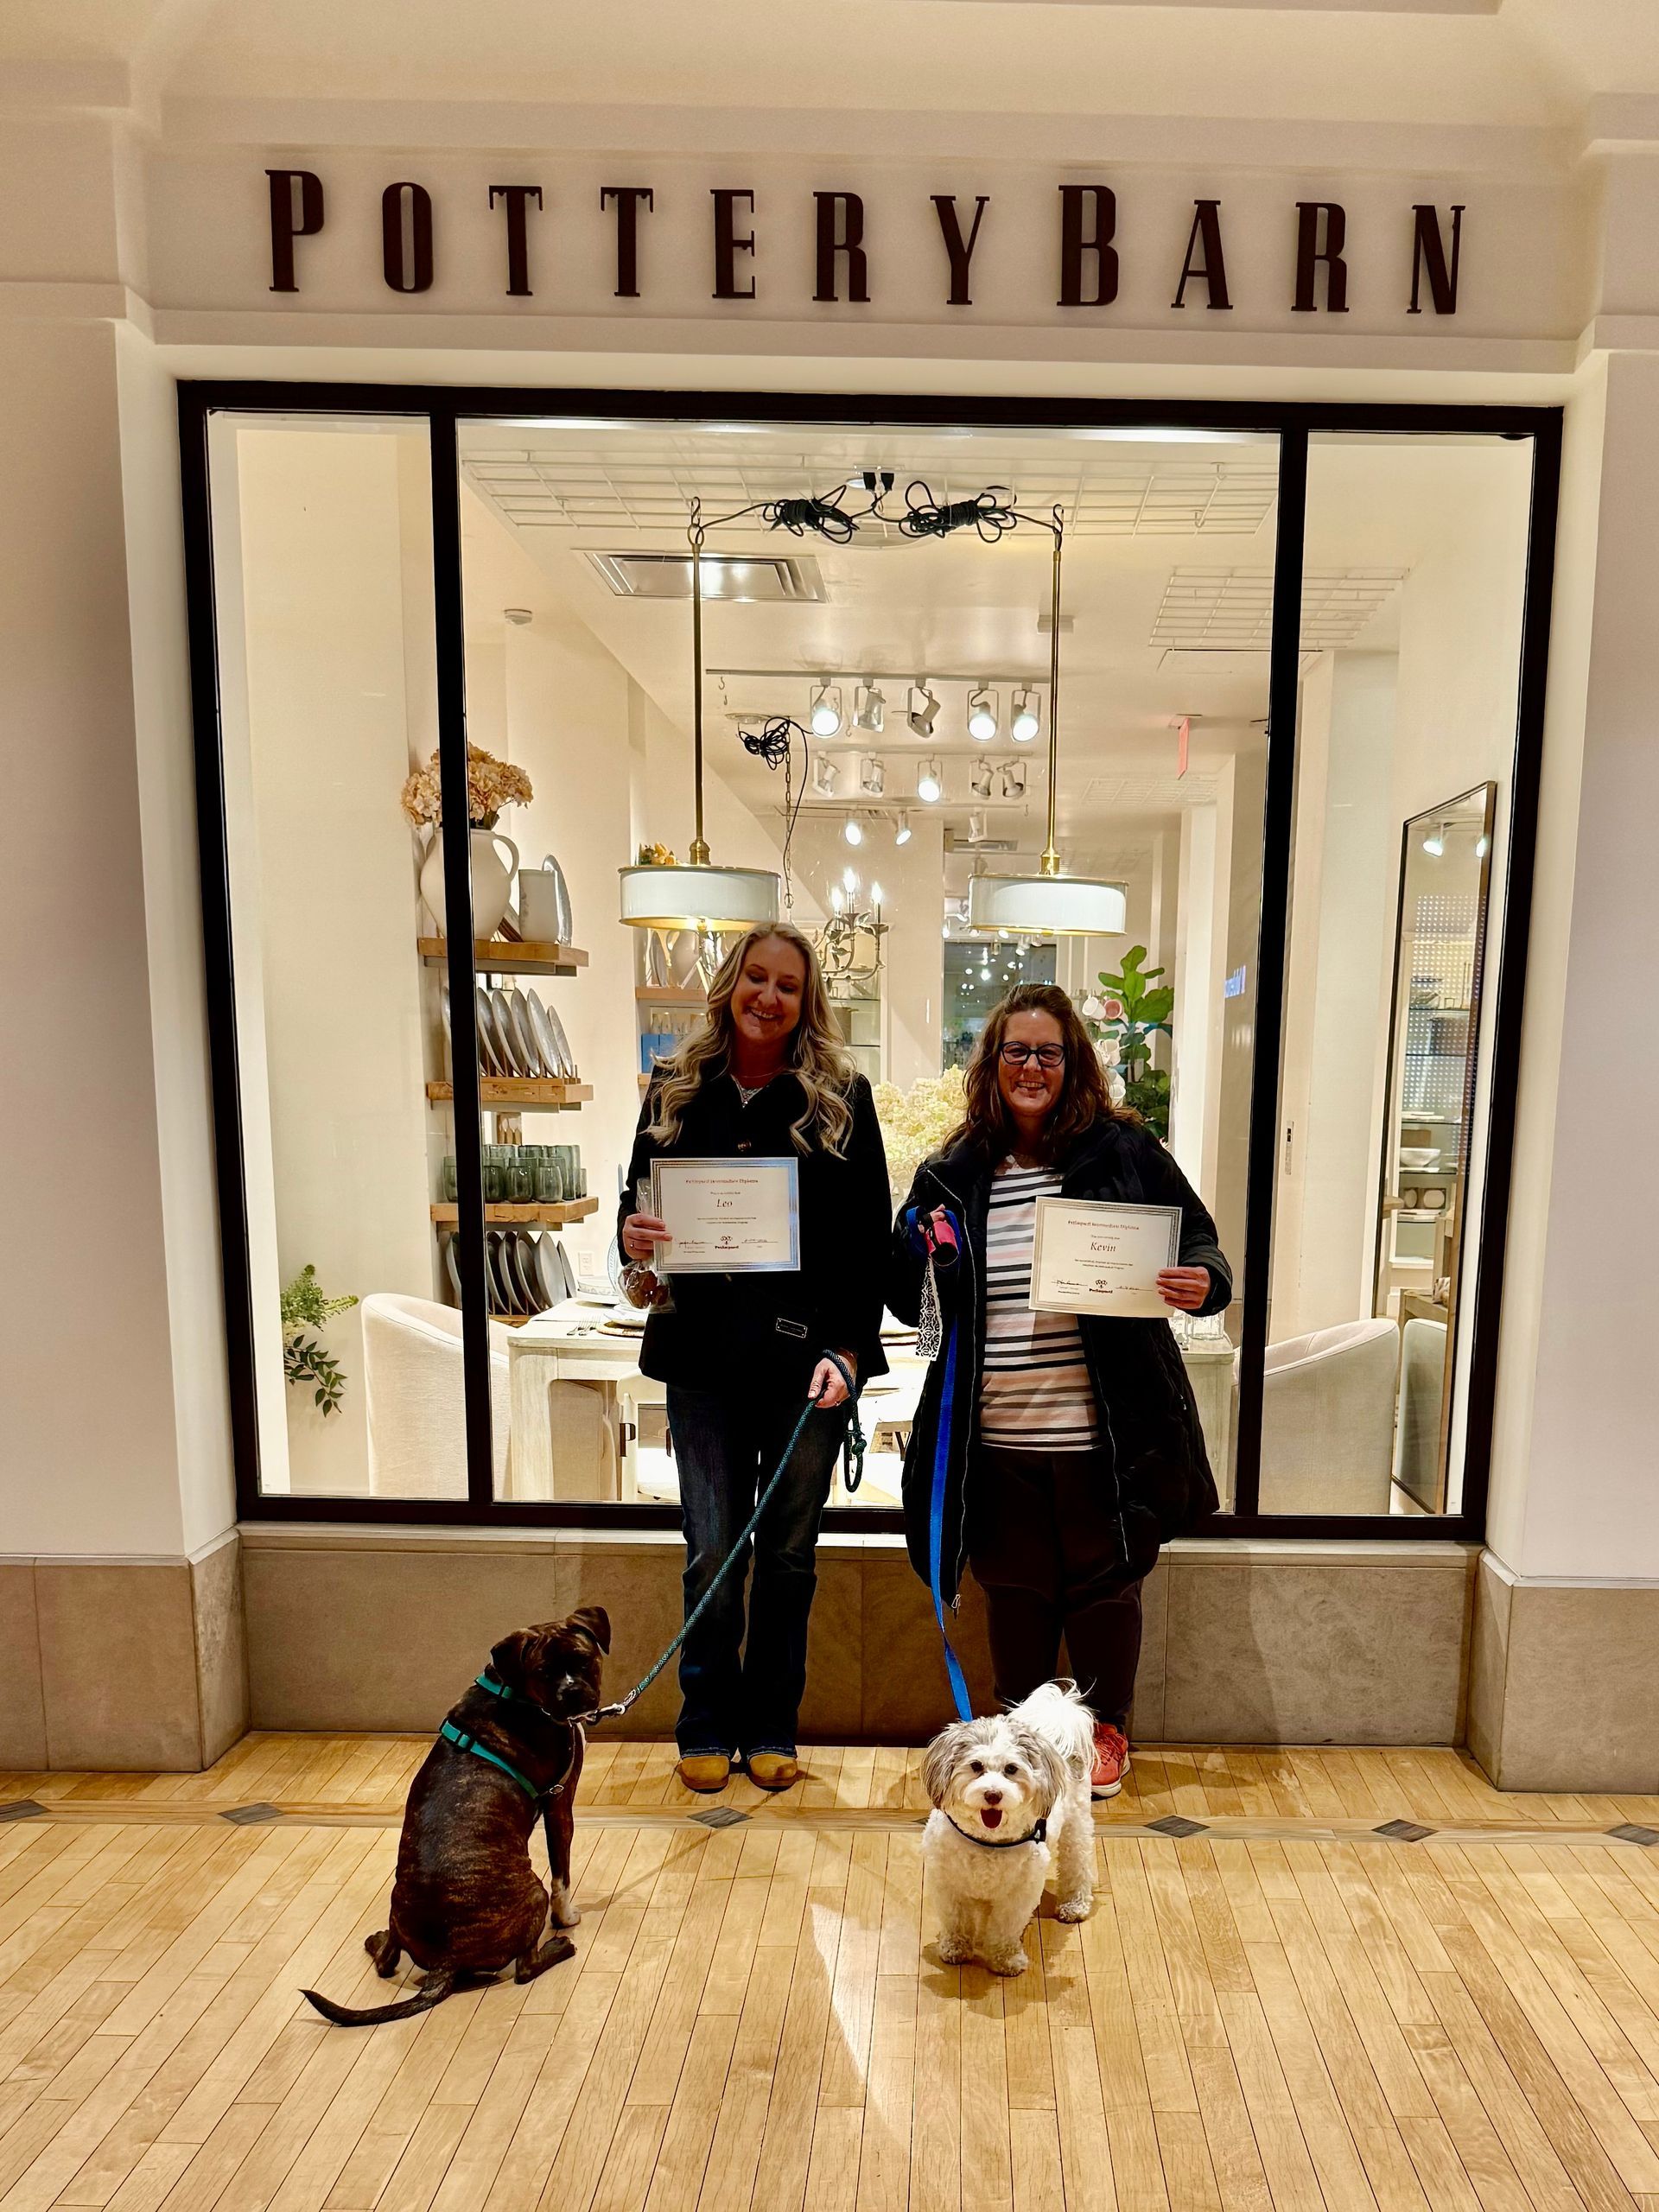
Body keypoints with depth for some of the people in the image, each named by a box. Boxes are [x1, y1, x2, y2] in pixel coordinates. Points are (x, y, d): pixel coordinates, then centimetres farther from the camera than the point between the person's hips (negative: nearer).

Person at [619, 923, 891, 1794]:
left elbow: (871, 1239, -3)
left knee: (787, 1554, 13)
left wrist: (848, 1348, -12)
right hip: (702, 1358, 1)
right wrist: (633, 1236, -12)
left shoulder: (842, 1096, -1)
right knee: (712, 1554, 8)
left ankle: (771, 1729, 32)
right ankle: (707, 1729, 30)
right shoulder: (676, 1091, 5)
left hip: (804, 1358, -1)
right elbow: (637, 1200, 11)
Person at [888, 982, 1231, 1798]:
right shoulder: (951, 1174, 4)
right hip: (995, 1434, 2)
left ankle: (1106, 1729, 39)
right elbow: (914, 1305, 12)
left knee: (1102, 1581, 15)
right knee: (1013, 1585, 17)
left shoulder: (1123, 1151, -4)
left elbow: (1199, 1241, 3)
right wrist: (919, 1259, -10)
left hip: (1100, 1428, -2)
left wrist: (1201, 1282, -19)